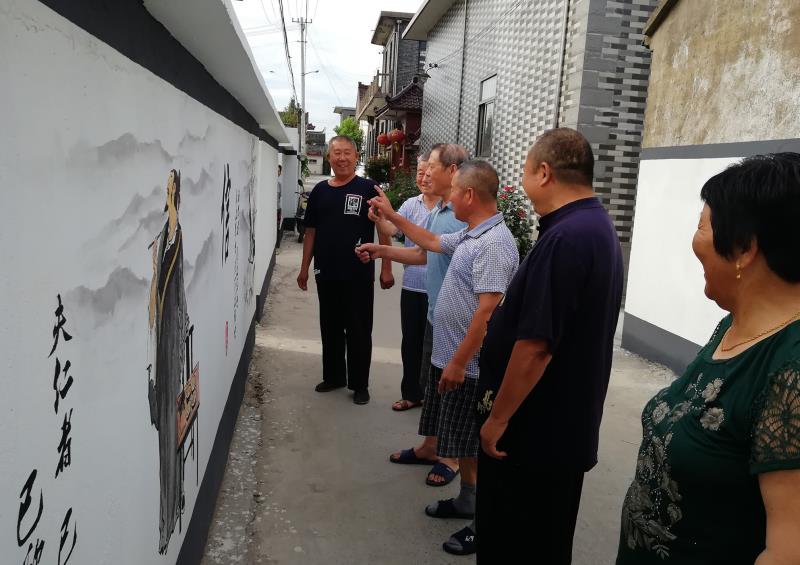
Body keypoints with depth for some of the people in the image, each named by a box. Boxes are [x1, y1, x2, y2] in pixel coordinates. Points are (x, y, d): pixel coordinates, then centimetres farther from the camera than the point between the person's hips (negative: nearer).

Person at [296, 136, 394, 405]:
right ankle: (333, 376, 31)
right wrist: (304, 268, 11)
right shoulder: (320, 191, 7)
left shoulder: (368, 189, -6)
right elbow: (311, 231, 12)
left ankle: (359, 384, 18)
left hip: (359, 275, -4)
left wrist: (386, 268, -10)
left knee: (359, 331, 5)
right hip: (326, 273, 4)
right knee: (330, 328, 15)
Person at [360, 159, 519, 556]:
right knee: (463, 444, 22)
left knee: (475, 448, 4)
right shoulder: (470, 236, 9)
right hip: (452, 357, 10)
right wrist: (391, 215, 30)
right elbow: (431, 243, 27)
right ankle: (467, 501, 38)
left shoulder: (494, 243, -22)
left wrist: (458, 363, -26)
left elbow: (487, 310, -28)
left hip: (468, 365, -9)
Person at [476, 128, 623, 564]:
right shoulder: (599, 228, 9)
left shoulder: (564, 238, -25)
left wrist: (498, 417, -18)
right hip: (565, 426, 10)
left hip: (535, 429, -9)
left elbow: (535, 344, -28)